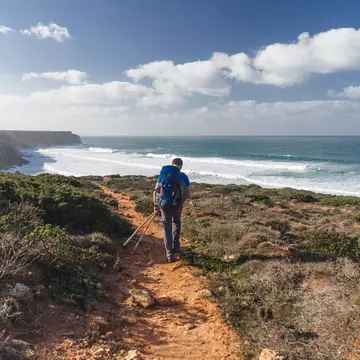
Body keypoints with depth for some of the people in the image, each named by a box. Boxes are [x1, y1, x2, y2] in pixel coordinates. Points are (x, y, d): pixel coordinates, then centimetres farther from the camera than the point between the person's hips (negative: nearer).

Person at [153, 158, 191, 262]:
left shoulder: (163, 175, 8)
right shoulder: (183, 176, 1)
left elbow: (155, 192, 7)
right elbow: (189, 195, 1)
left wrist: (155, 206, 16)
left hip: (164, 205, 1)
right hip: (177, 205, -1)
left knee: (167, 228, 16)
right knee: (176, 223, 29)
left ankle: (170, 254, 16)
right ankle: (176, 247, 28)